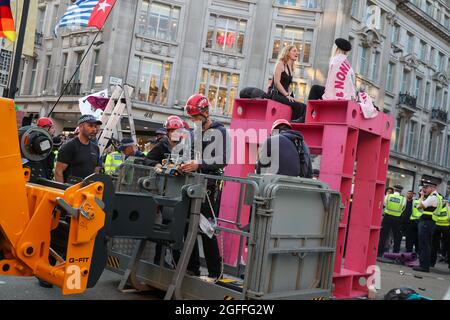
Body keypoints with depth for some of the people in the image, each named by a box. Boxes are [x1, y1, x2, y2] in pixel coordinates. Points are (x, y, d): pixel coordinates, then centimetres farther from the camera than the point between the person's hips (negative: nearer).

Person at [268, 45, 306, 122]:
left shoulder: (291, 67, 22)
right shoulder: (280, 64, -1)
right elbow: (276, 82, -12)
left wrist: (290, 95, 5)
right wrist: (287, 95, -17)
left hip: (284, 95, 8)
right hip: (276, 94, -8)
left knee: (303, 107, -14)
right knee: (298, 106, -27)